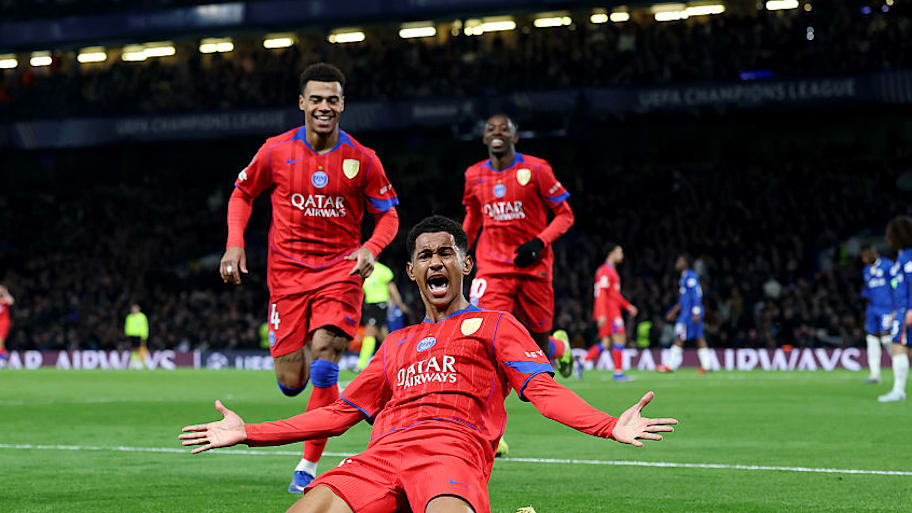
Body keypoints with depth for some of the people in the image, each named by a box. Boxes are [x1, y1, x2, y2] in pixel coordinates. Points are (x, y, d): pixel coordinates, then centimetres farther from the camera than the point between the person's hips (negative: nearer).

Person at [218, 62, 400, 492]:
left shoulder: (362, 160, -3)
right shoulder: (276, 151, -1)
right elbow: (242, 193, 13)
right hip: (287, 270, 1)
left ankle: (309, 465, -10)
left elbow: (387, 214, 6)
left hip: (340, 268, -1)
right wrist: (235, 243, -1)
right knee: (291, 383, -3)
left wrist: (371, 248, -14)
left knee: (323, 356, -20)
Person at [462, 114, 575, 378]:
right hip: (492, 268, 2)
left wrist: (539, 242, -16)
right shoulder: (475, 176, 7)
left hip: (533, 267, -2)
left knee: (539, 343, 8)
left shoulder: (535, 169, -5)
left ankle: (561, 348, 45)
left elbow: (565, 215, -1)